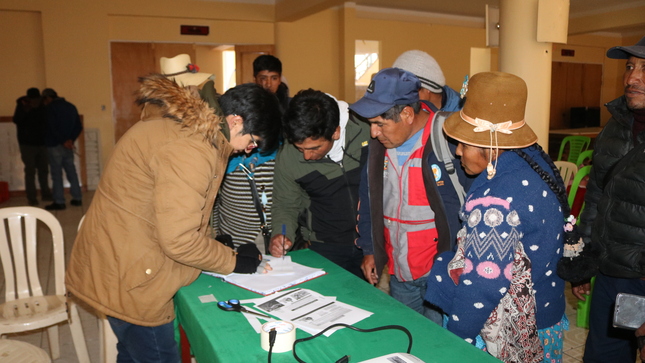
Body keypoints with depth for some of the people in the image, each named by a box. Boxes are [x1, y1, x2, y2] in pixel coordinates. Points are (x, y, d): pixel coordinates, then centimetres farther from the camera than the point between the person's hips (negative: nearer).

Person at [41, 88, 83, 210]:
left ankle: (59, 201, -1)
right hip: (68, 147, 6)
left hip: (54, 145, -6)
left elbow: (53, 128, -18)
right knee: (71, 171, 11)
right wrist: (71, 139, -2)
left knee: (56, 174, -3)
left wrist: (64, 141, -13)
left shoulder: (50, 108, -7)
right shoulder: (71, 107, 12)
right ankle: (77, 198, 13)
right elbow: (79, 126, 7)